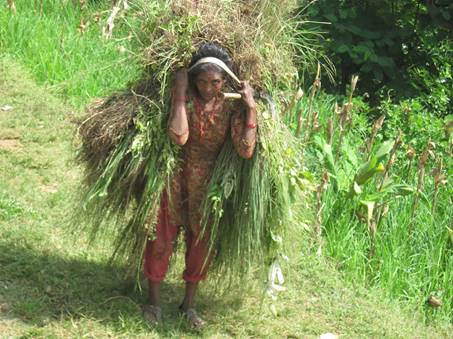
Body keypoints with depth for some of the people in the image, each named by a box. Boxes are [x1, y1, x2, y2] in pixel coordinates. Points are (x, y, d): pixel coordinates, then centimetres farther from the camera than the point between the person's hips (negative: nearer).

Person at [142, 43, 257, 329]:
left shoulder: (231, 104, -11)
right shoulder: (185, 96, -16)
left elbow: (246, 150, -21)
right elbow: (179, 136, -32)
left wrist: (252, 108, -25)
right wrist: (180, 94, -29)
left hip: (207, 182, 2)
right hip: (174, 177, -2)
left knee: (201, 241, 12)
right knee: (162, 236, 6)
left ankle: (189, 304, 31)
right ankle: (155, 301, 24)